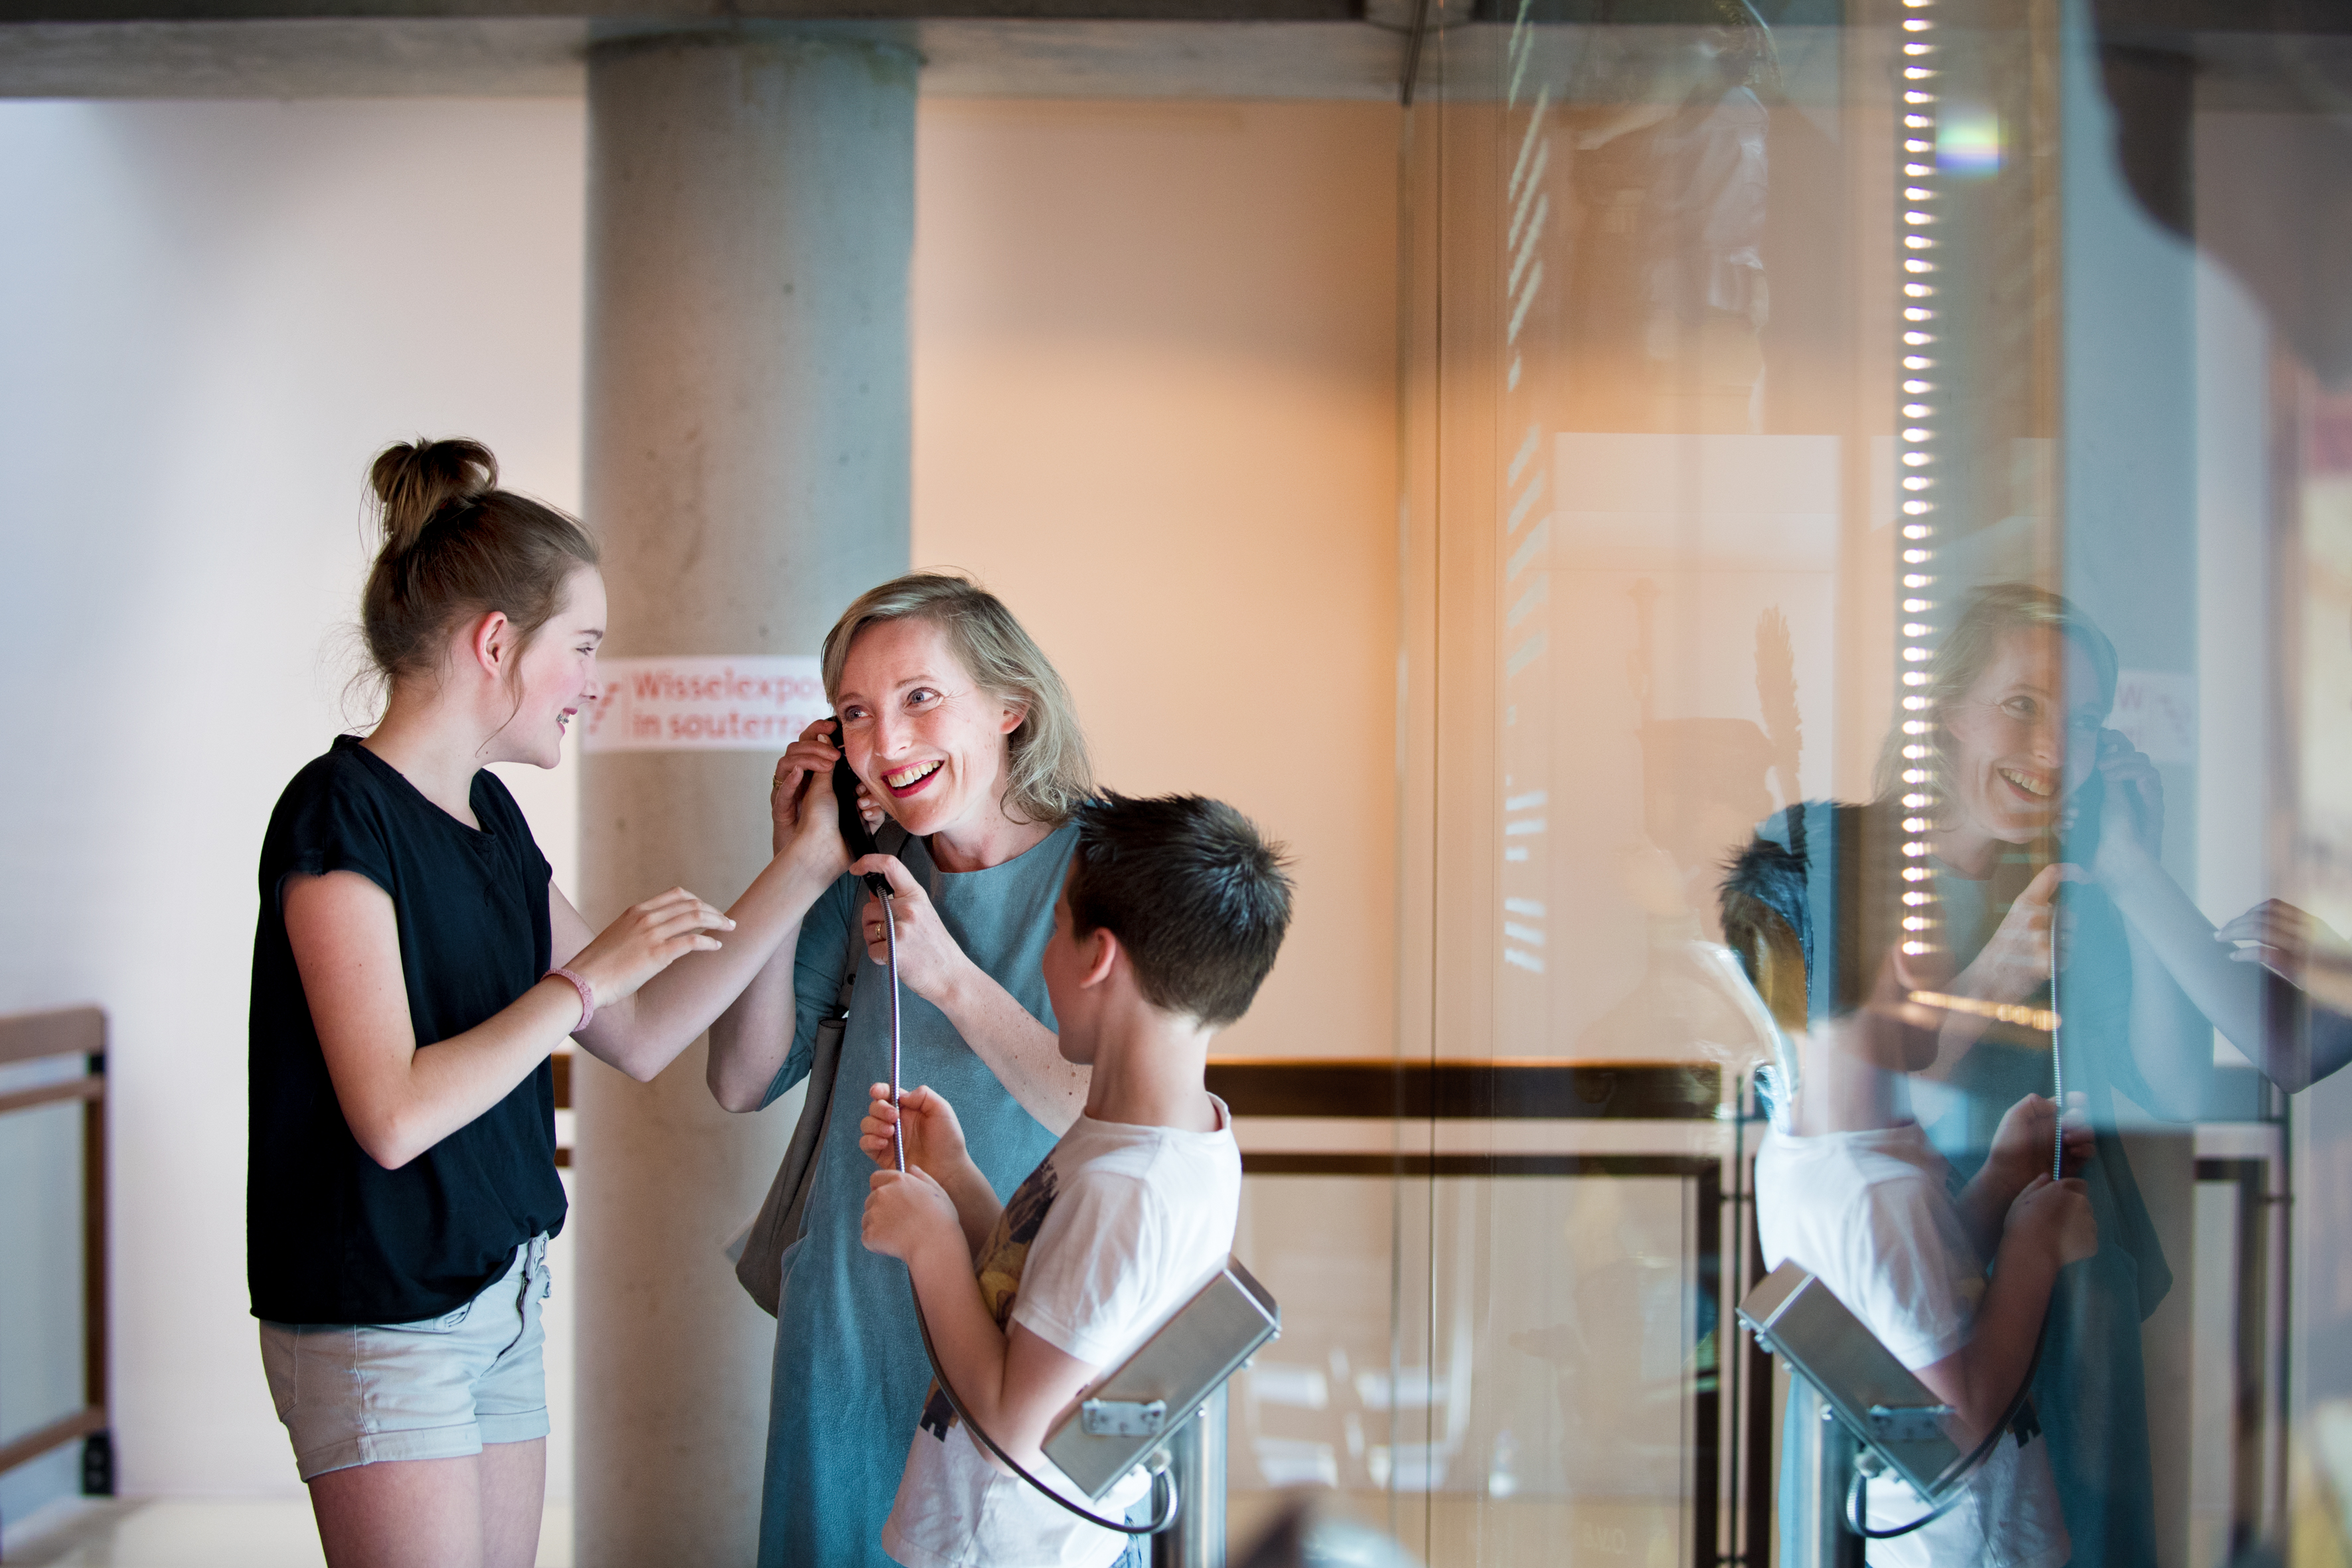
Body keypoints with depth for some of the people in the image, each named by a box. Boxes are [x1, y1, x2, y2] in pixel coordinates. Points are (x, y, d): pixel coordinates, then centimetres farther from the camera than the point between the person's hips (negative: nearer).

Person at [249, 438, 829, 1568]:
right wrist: (588, 974, -17)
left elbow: (639, 1041, 13)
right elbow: (394, 1114, -24)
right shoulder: (341, 812, -15)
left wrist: (795, 877, 9)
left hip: (500, 1297, 8)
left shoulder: (489, 817, 11)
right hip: (377, 1317, -8)